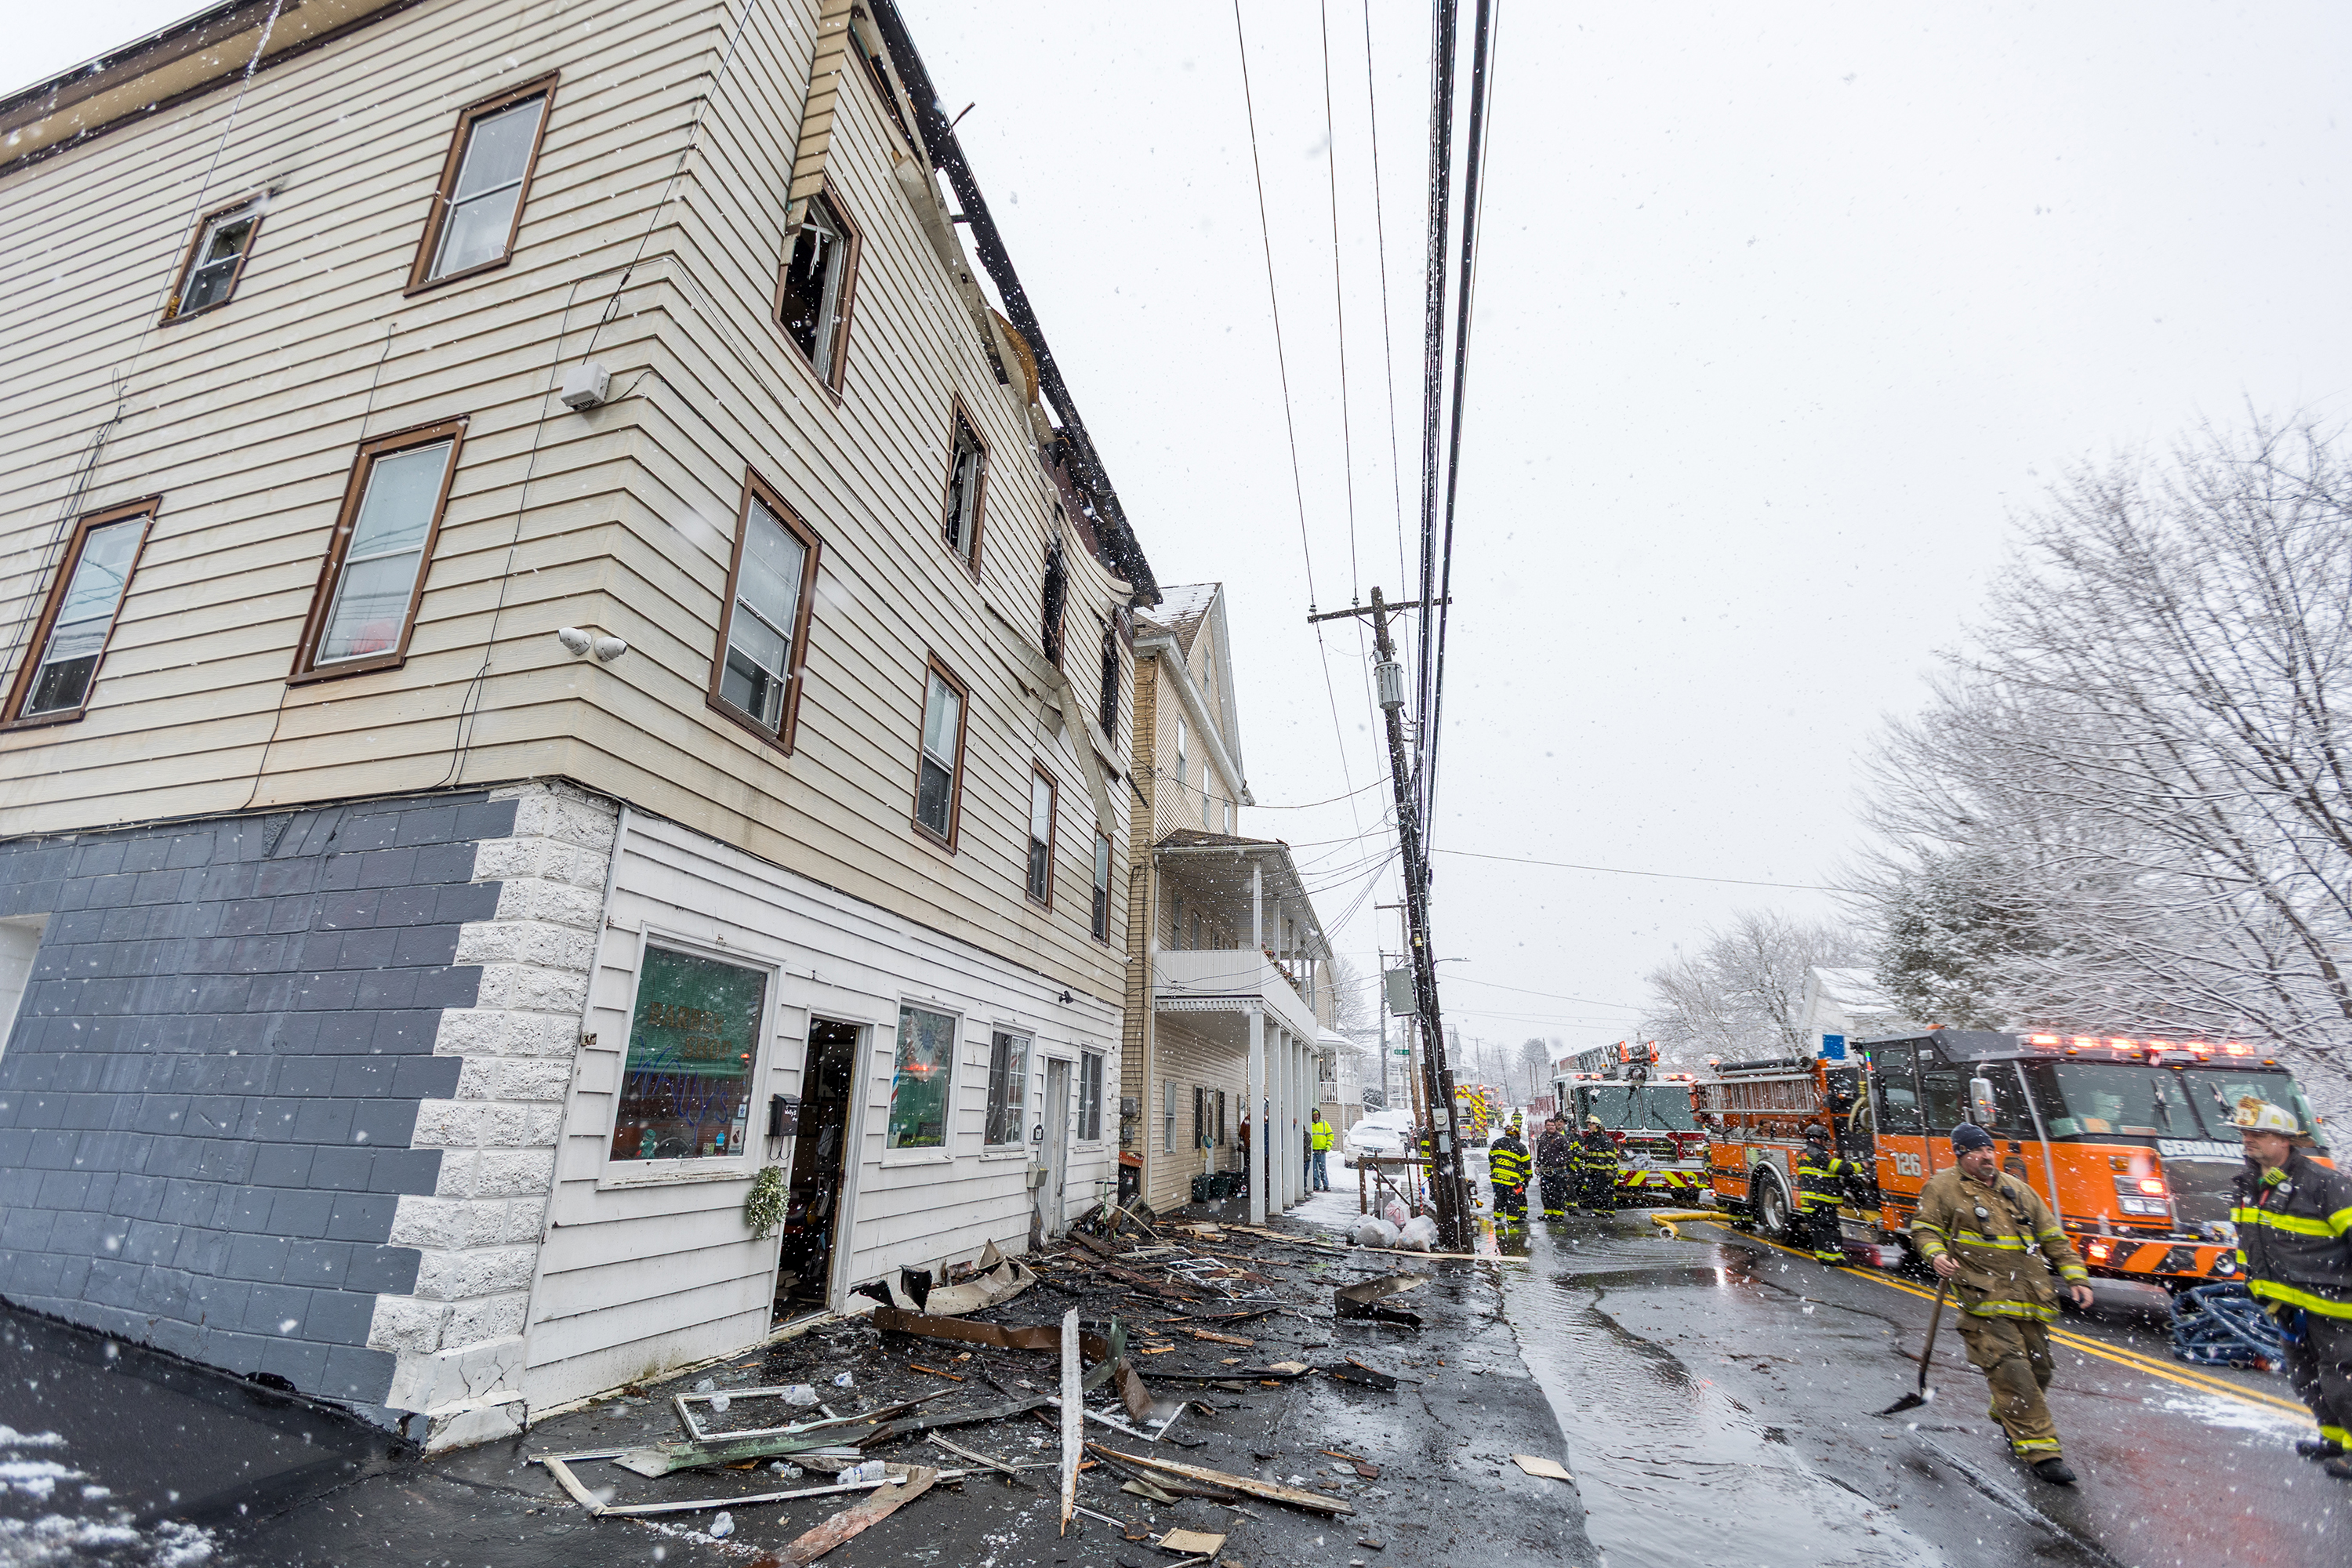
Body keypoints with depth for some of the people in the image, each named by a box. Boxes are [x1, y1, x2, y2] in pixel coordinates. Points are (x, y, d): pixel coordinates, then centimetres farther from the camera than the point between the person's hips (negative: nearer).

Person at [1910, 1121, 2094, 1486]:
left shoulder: (2019, 1191, 17)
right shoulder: (1943, 1187, 0)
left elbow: (2053, 1238, 21)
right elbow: (1924, 1229, 0)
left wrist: (2077, 1278, 11)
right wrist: (1936, 1255, -18)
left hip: (2031, 1300, 6)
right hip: (1984, 1299, -6)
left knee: (2037, 1370, 12)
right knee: (2010, 1371, -12)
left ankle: (2009, 1421, 36)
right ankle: (2040, 1448, -4)